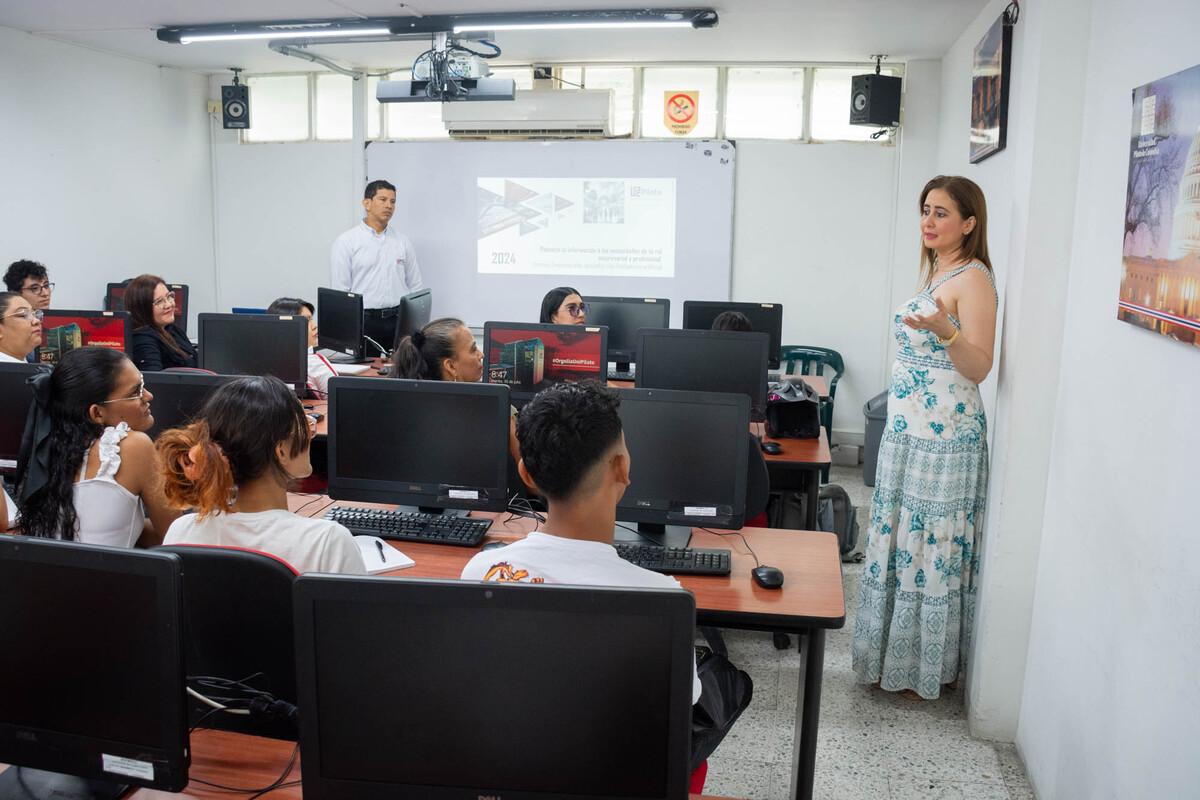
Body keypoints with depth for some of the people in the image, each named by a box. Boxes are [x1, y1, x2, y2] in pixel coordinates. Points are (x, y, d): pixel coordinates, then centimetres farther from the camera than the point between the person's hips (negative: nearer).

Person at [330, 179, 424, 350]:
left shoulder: (403, 242, 12)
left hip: (399, 319, 3)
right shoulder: (346, 242, 2)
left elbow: (416, 286, 13)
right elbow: (340, 290, -2)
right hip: (364, 320, -3)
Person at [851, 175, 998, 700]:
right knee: (900, 538, 14)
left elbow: (979, 367, -18)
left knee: (931, 543, -1)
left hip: (944, 435, -9)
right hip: (907, 427, 9)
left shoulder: (973, 278, -12)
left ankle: (927, 667, 13)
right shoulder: (936, 273, 14)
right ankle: (897, 655, 27)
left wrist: (945, 331, -35)